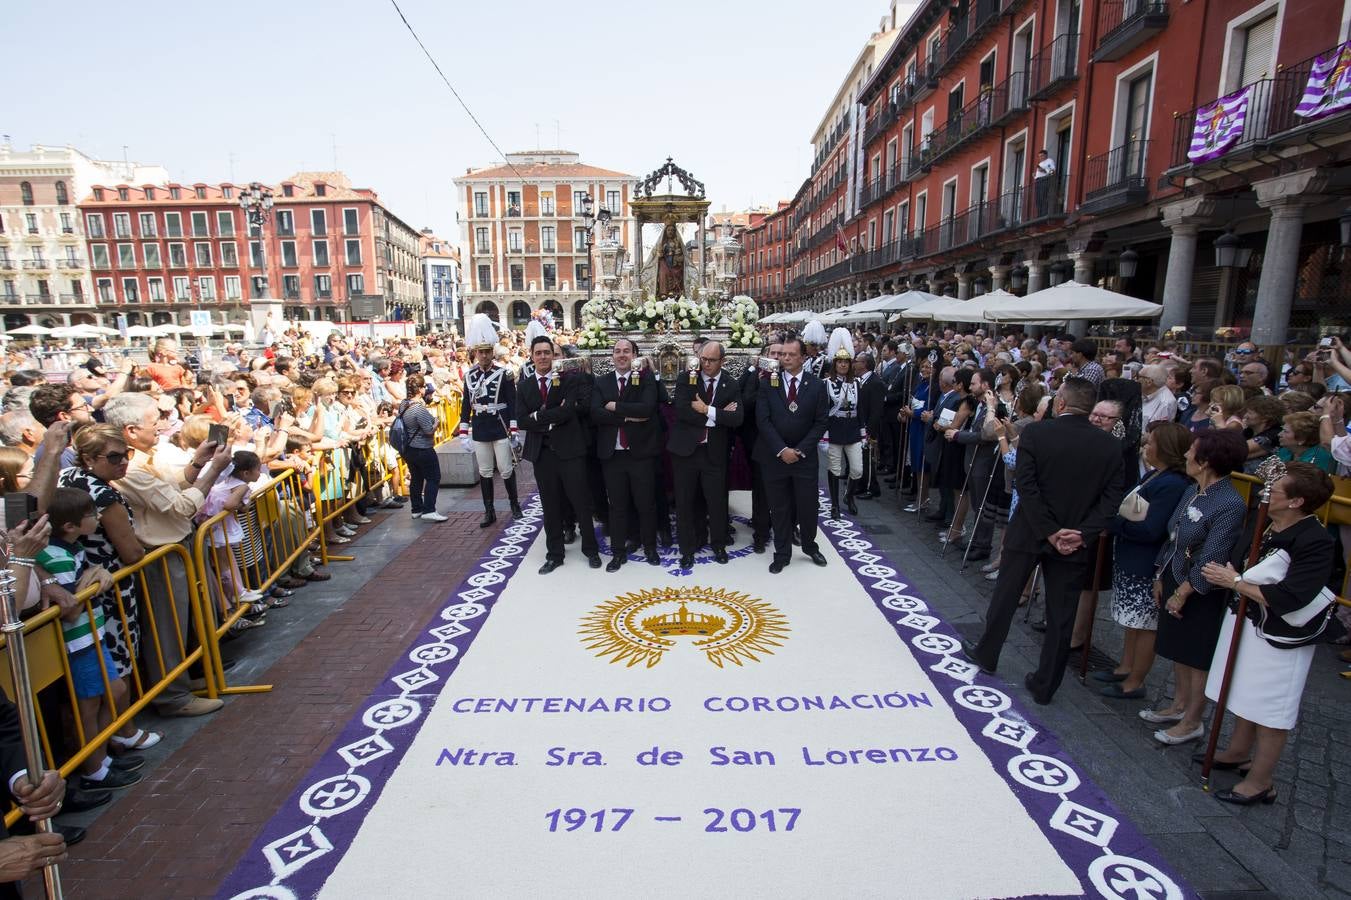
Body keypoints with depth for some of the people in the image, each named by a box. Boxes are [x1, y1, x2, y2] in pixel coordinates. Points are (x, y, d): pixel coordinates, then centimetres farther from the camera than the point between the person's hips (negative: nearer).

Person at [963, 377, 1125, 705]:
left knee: (1005, 596, 17)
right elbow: (1111, 499, -6)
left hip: (1029, 532, -2)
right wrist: (1083, 534, -9)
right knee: (1061, 616, 11)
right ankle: (1045, 685, 23)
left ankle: (986, 654, 34)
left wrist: (1049, 531, -12)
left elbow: (1026, 486, -16)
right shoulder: (1110, 445, -3)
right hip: (1077, 541, 2)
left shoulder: (1035, 433, -12)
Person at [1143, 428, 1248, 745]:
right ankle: (1179, 706, 37)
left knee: (1197, 658, 8)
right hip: (1175, 580, 8)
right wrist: (1161, 578, 10)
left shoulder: (1230, 505, -23)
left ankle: (1192, 722, 24)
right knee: (1177, 648, 20)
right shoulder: (1193, 491, 1)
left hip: (1201, 593, -8)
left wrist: (1183, 593, -15)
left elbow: (1211, 561, -21)